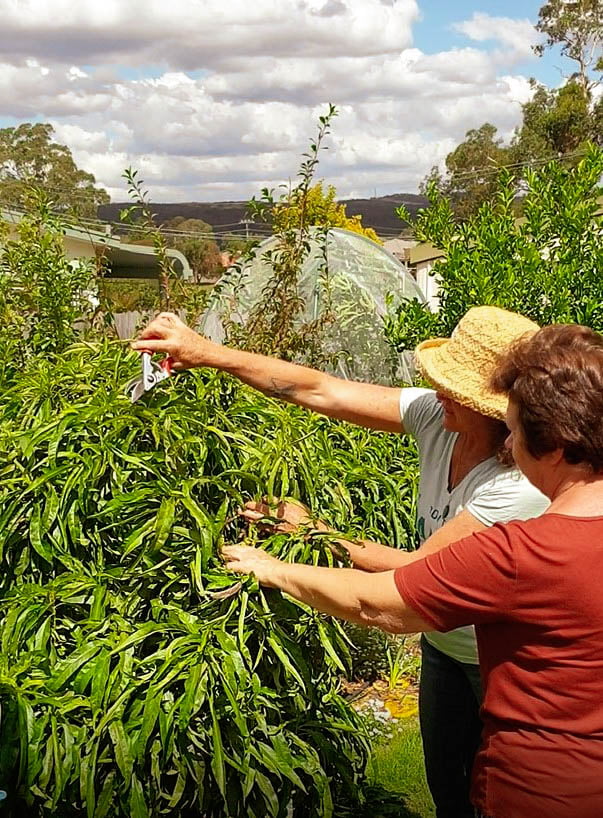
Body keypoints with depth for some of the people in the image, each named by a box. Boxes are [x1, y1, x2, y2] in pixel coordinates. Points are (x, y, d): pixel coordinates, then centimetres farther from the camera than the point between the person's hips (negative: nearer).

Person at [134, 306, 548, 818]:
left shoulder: (524, 486, -35)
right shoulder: (437, 414, -18)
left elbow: (417, 572, -27)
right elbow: (317, 392, -18)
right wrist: (209, 352, -24)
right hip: (441, 643, 6)